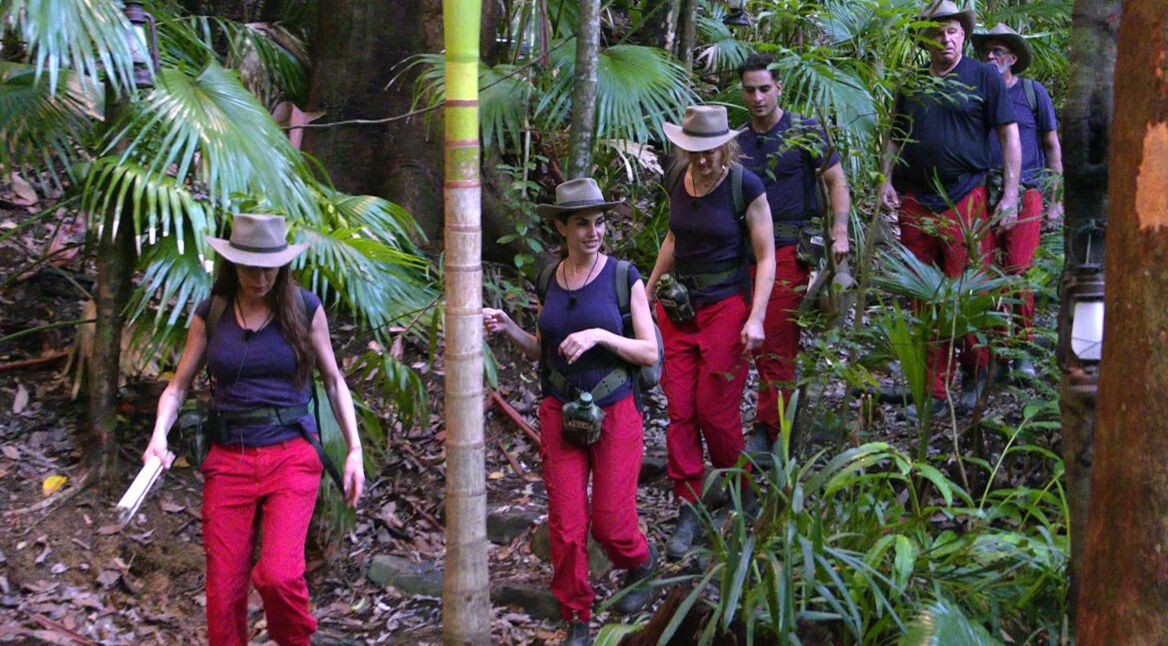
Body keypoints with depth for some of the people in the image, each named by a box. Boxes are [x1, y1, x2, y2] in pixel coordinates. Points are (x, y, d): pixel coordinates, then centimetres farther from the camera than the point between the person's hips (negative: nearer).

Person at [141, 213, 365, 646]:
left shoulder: (304, 308, 2)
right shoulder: (210, 314, 5)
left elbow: (333, 381, 11)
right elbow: (178, 387, 10)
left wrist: (355, 450, 6)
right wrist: (159, 435, -8)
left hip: (291, 456, -2)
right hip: (228, 459, 2)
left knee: (278, 574, -19)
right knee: (223, 590, 0)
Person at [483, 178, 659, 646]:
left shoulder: (623, 277, -6)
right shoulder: (550, 281, 5)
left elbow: (650, 352, -7)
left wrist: (599, 335, -20)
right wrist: (509, 330, -2)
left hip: (615, 413, -3)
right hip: (560, 414, 3)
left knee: (610, 523, 2)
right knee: (567, 526, 1)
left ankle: (640, 563, 36)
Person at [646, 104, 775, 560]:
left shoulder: (745, 187, -12)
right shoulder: (677, 182, 4)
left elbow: (766, 257, -9)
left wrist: (756, 319, -17)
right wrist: (648, 292, 24)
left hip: (726, 306, -5)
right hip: (677, 305, 5)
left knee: (715, 409, -2)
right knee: (679, 410, 1)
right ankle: (688, 510, 8)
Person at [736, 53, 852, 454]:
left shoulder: (804, 133, 1)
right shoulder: (739, 143, 14)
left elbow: (837, 182, 0)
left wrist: (839, 235, -11)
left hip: (790, 250, -5)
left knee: (777, 343, -10)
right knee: (760, 344, 6)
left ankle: (766, 433, -7)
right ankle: (786, 421, 18)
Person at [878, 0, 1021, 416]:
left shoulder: (983, 77, 4)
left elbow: (1009, 136, 2)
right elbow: (895, 138, 23)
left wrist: (1010, 195, -5)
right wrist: (887, 180, 6)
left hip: (966, 200, -4)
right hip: (916, 204, 4)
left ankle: (975, 372, 15)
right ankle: (934, 390, 11)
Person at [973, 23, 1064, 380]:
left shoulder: (1033, 92, 6)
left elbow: (1052, 146, 8)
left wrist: (1056, 199, 2)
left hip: (1024, 193, -3)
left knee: (1018, 273, -9)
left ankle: (1022, 350, -1)